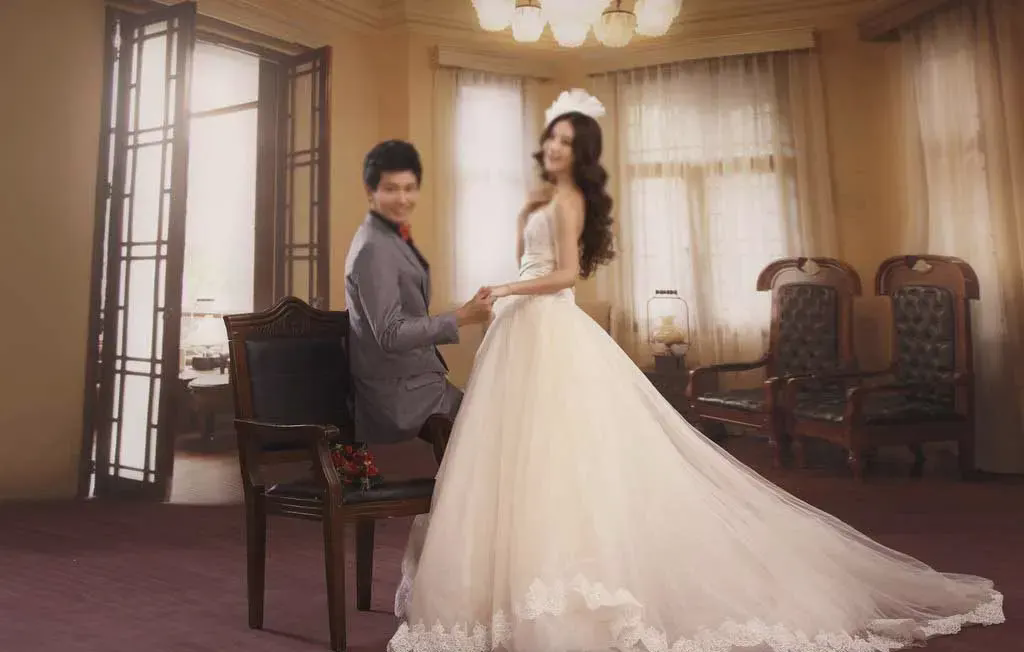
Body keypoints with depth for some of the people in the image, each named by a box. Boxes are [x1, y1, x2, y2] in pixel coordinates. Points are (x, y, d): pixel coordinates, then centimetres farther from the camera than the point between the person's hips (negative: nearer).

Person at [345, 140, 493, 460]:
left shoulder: (392, 238, 10)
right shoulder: (374, 248, -20)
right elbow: (390, 335, -25)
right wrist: (462, 317, -27)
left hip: (408, 383, 9)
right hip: (400, 395, -9)